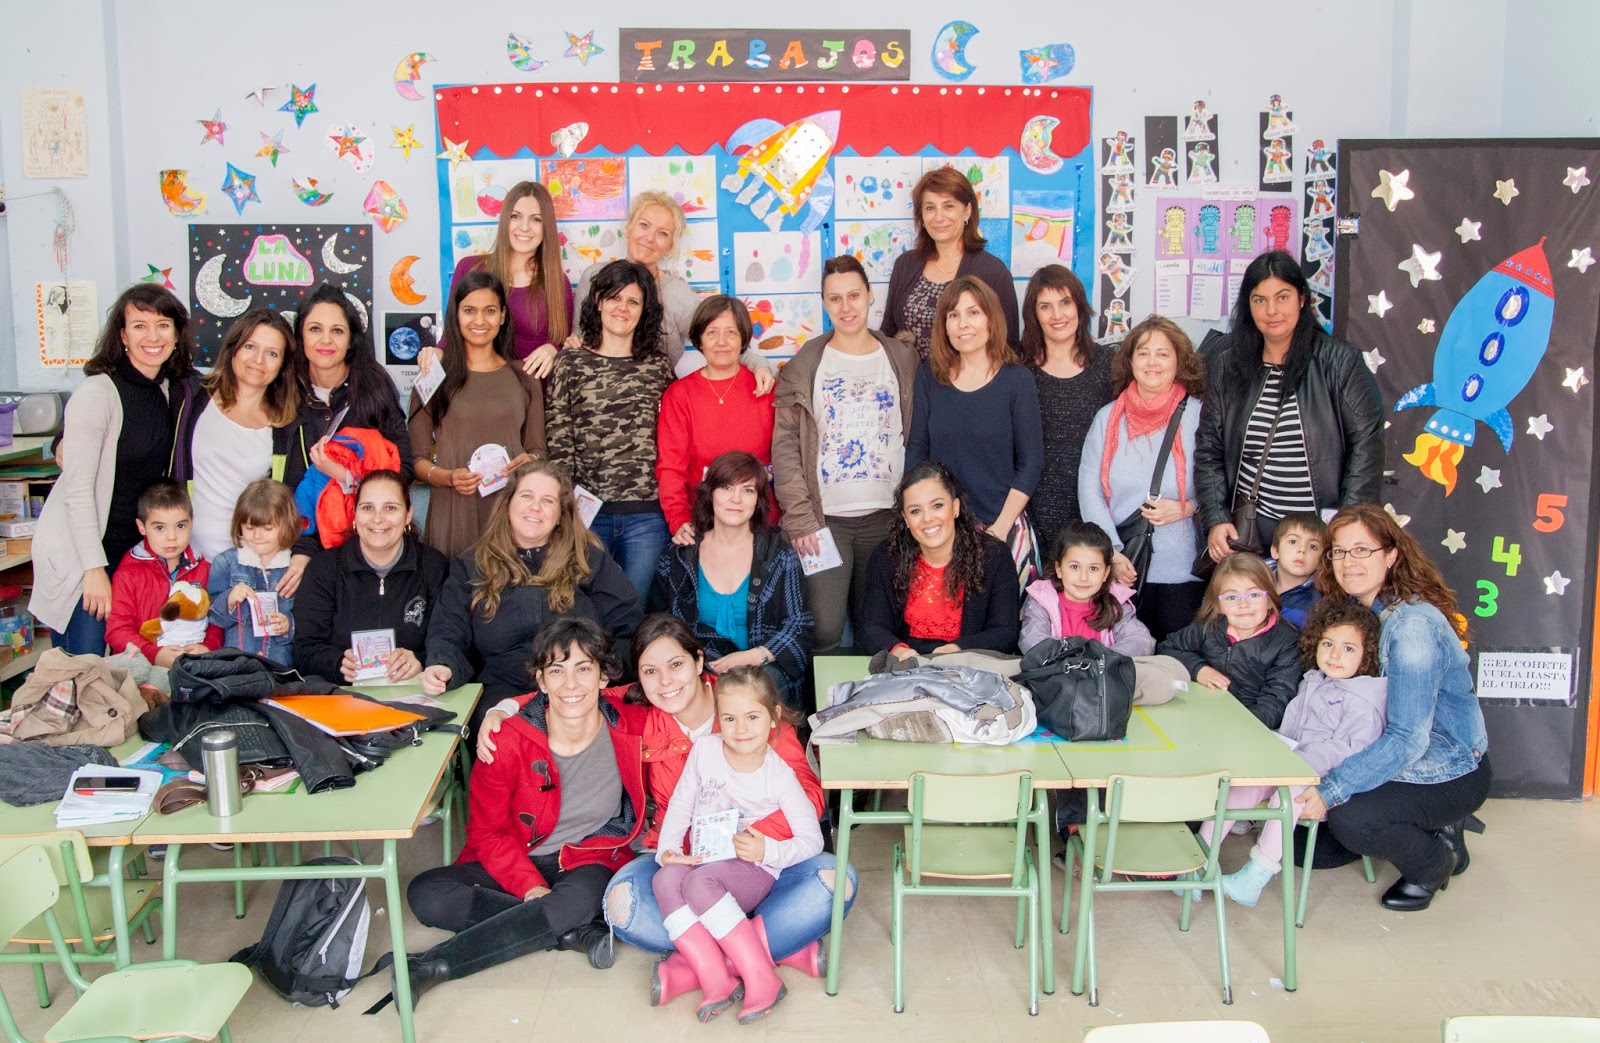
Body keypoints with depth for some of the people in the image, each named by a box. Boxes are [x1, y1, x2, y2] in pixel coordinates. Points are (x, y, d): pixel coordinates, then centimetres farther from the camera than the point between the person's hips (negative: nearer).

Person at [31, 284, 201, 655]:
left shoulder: (174, 390, 5)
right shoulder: (97, 394, -16)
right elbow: (77, 490, -17)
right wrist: (95, 568, -19)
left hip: (133, 550, 7)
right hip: (77, 553, -6)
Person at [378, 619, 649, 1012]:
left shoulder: (634, 727, -11)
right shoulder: (509, 741, -13)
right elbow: (488, 832, -8)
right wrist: (530, 887, -23)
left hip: (589, 863, -1)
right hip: (514, 863, 2)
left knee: (581, 897, -38)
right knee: (426, 894, -25)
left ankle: (430, 966, -28)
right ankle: (569, 931, -21)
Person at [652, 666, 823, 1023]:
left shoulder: (779, 775, -8)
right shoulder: (705, 750, 2)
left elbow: (812, 839, -7)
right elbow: (680, 805, 9)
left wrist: (768, 850, -23)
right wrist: (668, 850, -6)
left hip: (752, 872, -4)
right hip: (701, 863, 4)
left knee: (699, 882, -35)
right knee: (665, 879, -29)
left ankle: (761, 977, -33)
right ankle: (715, 980, -34)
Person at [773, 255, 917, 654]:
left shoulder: (902, 360, 8)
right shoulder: (804, 365, 2)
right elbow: (785, 446, -1)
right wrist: (799, 517, -10)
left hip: (886, 516, 2)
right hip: (824, 518, -2)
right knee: (823, 630, -9)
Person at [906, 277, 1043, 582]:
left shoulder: (1017, 381, -4)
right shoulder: (929, 376, 4)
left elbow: (1030, 463, -4)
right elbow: (916, 449, 7)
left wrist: (999, 528, -10)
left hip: (1001, 526, -2)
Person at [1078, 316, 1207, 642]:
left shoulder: (1198, 415, 1)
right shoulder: (1108, 417, 9)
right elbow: (1089, 490, 4)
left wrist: (1186, 508, -16)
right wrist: (1110, 552, -6)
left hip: (1182, 569, -2)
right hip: (1122, 570, 2)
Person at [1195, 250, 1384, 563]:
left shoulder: (1338, 362, -3)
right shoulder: (1227, 363, 6)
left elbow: (1366, 443, -5)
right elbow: (1209, 446, 6)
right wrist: (1215, 519, -4)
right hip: (1247, 533, 2)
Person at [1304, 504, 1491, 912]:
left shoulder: (1413, 625, -26)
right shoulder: (1356, 611, 1)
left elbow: (1408, 738, -30)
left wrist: (1332, 790, -31)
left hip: (1451, 774, -8)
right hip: (1398, 755, 8)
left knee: (1347, 817, -25)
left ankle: (1434, 863, 5)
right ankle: (1436, 827, 14)